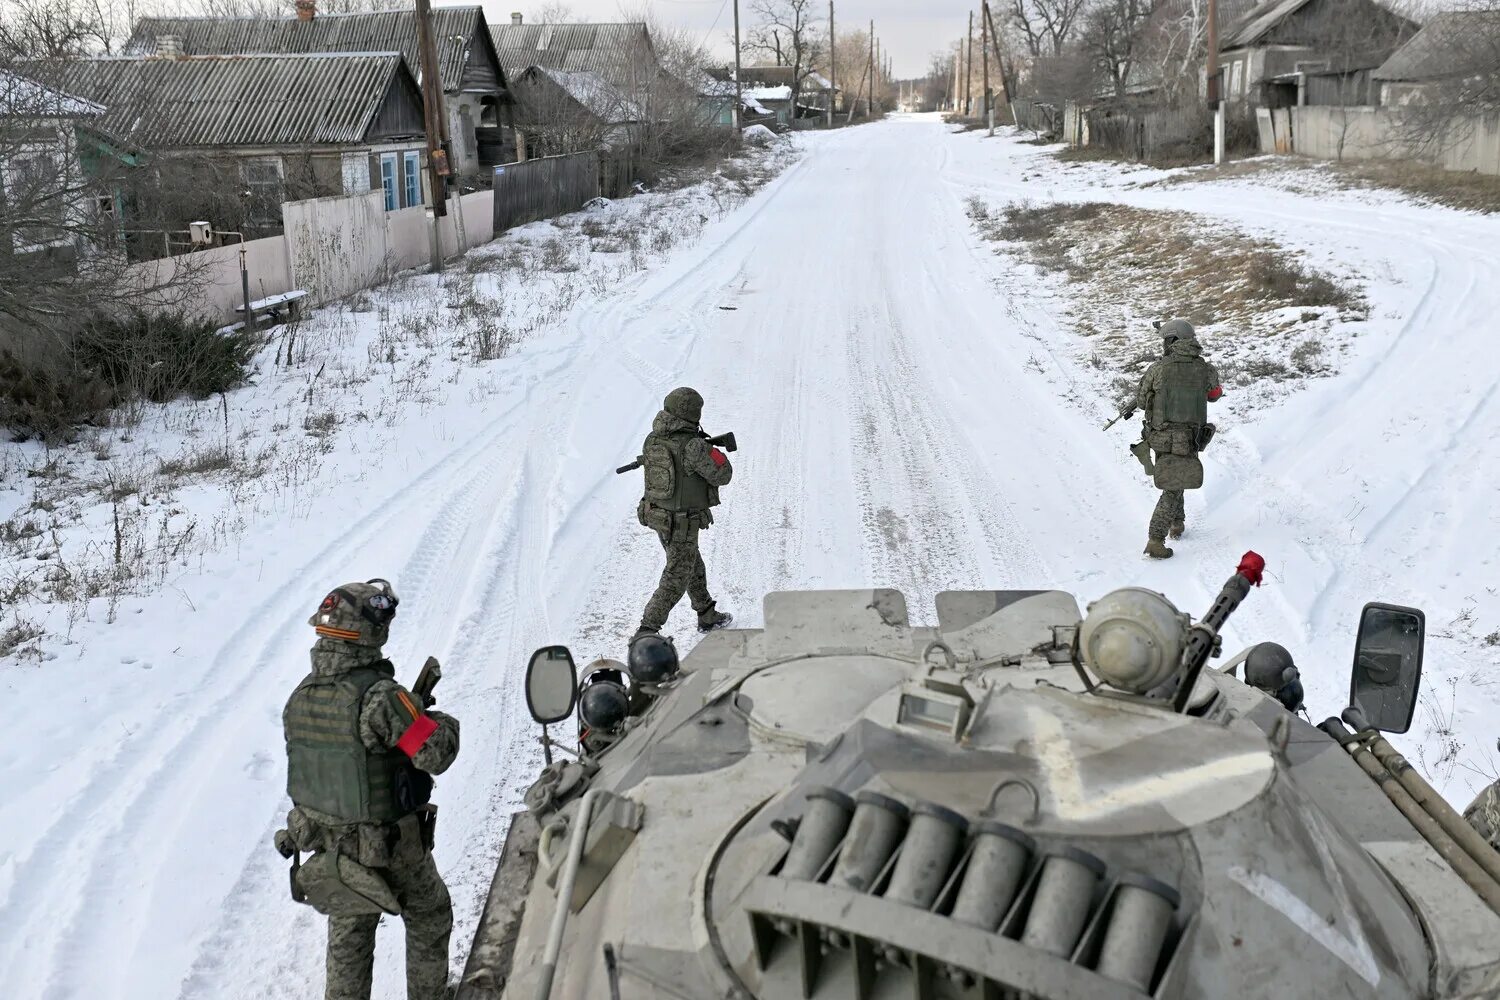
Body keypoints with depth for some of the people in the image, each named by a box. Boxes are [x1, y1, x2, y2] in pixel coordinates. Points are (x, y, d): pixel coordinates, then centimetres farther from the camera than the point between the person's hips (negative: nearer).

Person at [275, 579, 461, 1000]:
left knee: (348, 934, 23)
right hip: (390, 847, -5)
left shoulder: (301, 696, -6)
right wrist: (444, 721, -7)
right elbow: (436, 753, -30)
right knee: (430, 918, 20)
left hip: (325, 843, 6)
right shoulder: (379, 695, -28)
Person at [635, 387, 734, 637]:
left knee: (693, 565, 25)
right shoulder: (693, 447, -24)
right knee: (676, 579, 3)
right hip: (682, 524, -8)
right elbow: (722, 475, -14)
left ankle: (708, 617, 40)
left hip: (656, 515, 8)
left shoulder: (652, 440, -3)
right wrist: (713, 450, 5)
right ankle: (647, 630, -1)